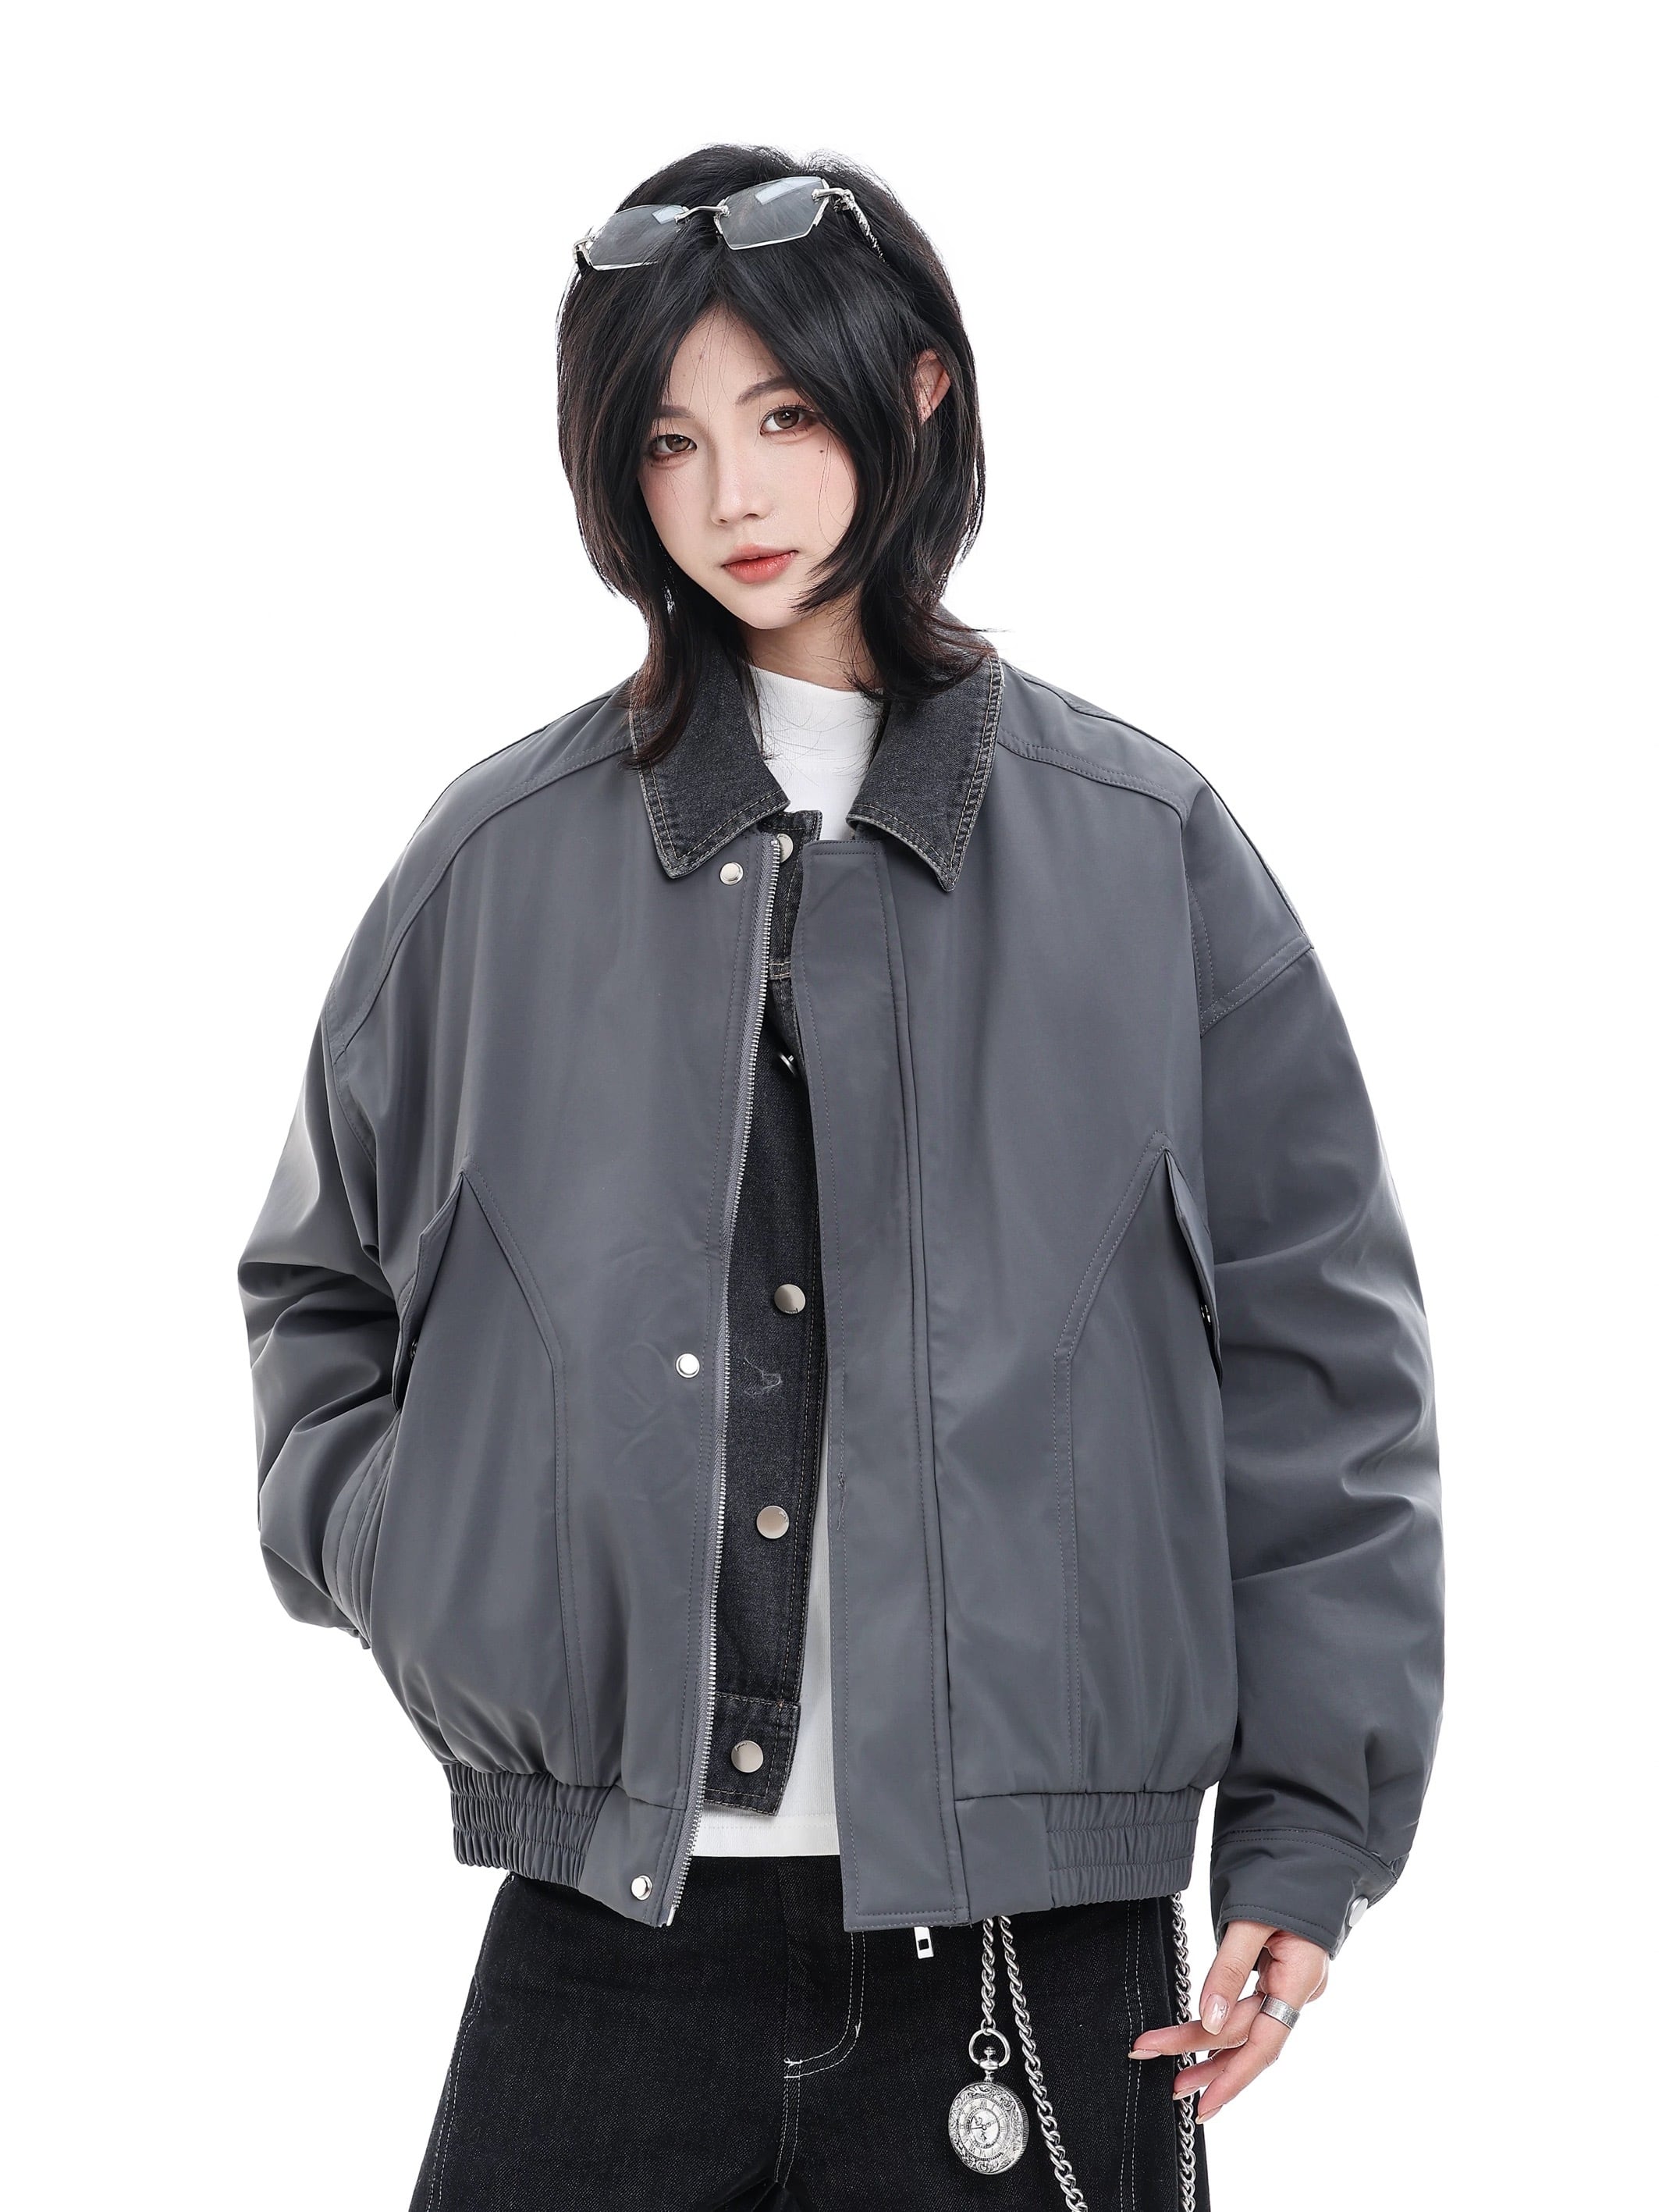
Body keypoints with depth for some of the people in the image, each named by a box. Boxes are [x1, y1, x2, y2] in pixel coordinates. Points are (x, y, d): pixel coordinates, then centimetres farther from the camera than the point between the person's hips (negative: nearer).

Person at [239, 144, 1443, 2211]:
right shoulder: (506, 856, 8)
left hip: (1032, 1944, -1)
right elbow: (320, 1283, 20)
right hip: (604, 1942, 1)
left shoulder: (1141, 846, 5)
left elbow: (1315, 1345, 5)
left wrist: (1307, 1825, 0)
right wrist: (405, 1550, 1)